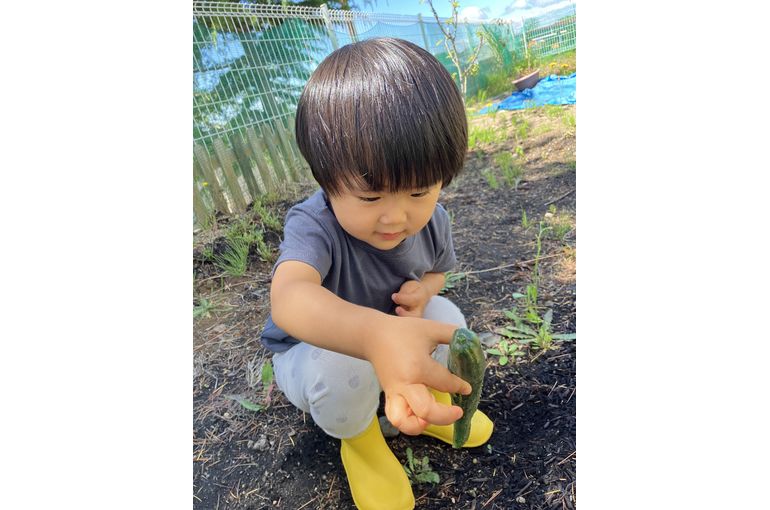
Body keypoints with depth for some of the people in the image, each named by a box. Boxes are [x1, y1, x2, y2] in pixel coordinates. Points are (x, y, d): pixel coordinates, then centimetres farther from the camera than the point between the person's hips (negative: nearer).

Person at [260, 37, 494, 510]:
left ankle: (428, 401, 12)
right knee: (341, 368, -36)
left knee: (448, 316, -21)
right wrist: (375, 333, -79)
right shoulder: (313, 224, -37)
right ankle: (357, 436, 2)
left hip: (394, 337, 4)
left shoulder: (432, 220, -19)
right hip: (311, 352, -3)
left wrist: (422, 291, -23)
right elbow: (288, 298, -58)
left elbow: (436, 269, 3)